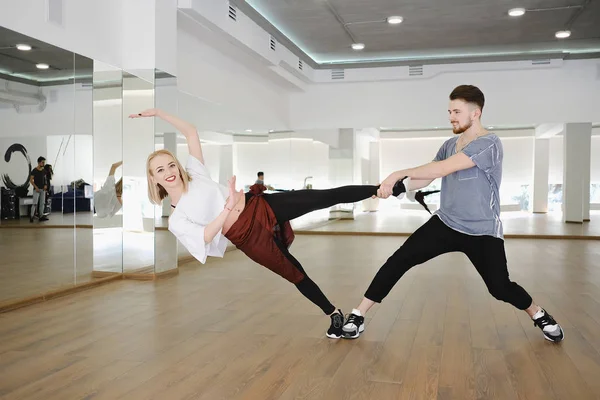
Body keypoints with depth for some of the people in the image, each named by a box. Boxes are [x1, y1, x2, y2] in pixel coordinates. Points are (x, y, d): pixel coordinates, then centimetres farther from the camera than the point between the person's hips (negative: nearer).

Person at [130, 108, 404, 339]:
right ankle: (334, 314, 23)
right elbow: (205, 236, -18)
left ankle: (380, 189, 6)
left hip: (260, 208, 2)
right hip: (248, 236, -2)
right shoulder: (175, 221, -1)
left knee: (328, 197, -5)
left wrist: (159, 113, 7)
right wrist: (228, 207, -30)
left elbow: (191, 132, 12)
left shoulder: (194, 173, 7)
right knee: (295, 274, 4)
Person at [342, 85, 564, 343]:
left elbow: (442, 169, -29)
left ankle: (539, 315, 31)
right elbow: (425, 179, 2)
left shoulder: (489, 144, -18)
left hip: (483, 233, -5)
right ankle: (357, 316, -3)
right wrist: (394, 187, -14)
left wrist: (397, 173, -29)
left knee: (500, 288, -4)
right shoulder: (449, 145, 6)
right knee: (398, 261, -10)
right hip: (445, 223, 5)